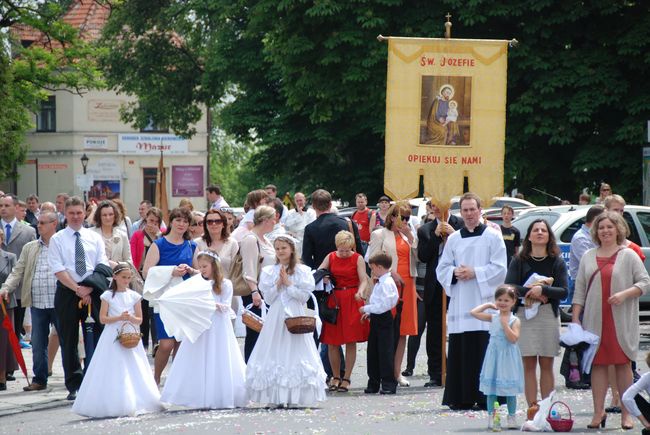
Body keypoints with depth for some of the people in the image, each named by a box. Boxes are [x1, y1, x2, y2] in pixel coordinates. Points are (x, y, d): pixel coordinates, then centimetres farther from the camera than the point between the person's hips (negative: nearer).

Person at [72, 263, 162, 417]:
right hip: (113, 338, -2)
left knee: (133, 369, -2)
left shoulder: (134, 296, 7)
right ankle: (114, 406, -4)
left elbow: (139, 319, 9)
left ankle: (136, 404, 2)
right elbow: (102, 318, -3)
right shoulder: (108, 296, 0)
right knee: (114, 373, -6)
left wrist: (131, 318, -12)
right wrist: (119, 318, -15)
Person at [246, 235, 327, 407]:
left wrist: (288, 284, -8)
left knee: (294, 353, -5)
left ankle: (294, 396, -3)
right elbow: (268, 298, 4)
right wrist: (278, 283, -8)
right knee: (274, 352, -2)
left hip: (295, 316, -2)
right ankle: (275, 397, 0)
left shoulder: (302, 271, 2)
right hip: (275, 316, 2)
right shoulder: (268, 271, 9)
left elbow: (304, 296, -4)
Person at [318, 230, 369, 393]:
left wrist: (360, 292, -27)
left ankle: (346, 378, 5)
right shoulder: (330, 258, 7)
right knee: (332, 341, 2)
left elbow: (364, 280, -7)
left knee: (351, 341, -2)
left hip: (352, 301, -3)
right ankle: (335, 377, 16)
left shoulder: (358, 259, -1)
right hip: (334, 300, 3)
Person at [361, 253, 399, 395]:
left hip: (384, 319, -10)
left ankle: (388, 383, -2)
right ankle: (374, 383, 19)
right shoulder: (379, 283, 14)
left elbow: (384, 304, -22)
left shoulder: (387, 283, -17)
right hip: (376, 319, 10)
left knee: (385, 351, -6)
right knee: (373, 352, 12)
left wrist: (366, 309, -16)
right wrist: (369, 312, 11)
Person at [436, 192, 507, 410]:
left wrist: (475, 273, -12)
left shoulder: (493, 237, 4)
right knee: (460, 353, 1)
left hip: (485, 302, -4)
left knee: (484, 353, -7)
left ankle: (485, 397, -5)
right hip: (460, 304, 4)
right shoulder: (453, 239, 15)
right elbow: (442, 269, 15)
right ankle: (461, 398, 4)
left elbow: (499, 269, -3)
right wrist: (455, 273, -6)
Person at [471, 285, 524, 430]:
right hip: (493, 356, 3)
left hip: (508, 357, -3)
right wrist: (488, 305, 3)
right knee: (491, 388, 4)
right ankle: (491, 416, 9)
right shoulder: (493, 317, 4)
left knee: (509, 389, 4)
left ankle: (512, 417, 14)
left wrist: (505, 324, -20)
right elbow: (474, 312, 2)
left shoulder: (514, 320, -7)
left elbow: (513, 339, -18)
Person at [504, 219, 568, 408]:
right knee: (529, 364, -1)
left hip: (548, 314, 0)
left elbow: (564, 291, -4)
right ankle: (532, 409, -1)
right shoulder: (519, 261, 5)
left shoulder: (557, 262, 5)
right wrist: (530, 291, -16)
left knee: (546, 365, 3)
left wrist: (542, 290, -17)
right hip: (524, 313, 0)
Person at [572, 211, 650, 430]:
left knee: (623, 364, 1)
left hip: (621, 320, -3)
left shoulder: (629, 256, 1)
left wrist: (625, 294, -17)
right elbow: (580, 290, 12)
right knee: (597, 364, 4)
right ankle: (598, 411, 10)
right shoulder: (588, 257, 12)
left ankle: (626, 413, 6)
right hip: (595, 319, 3)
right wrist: (576, 317, 6)